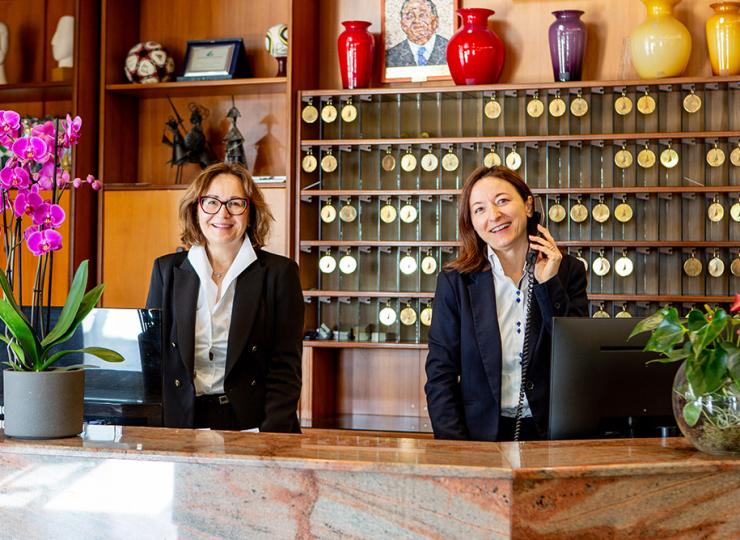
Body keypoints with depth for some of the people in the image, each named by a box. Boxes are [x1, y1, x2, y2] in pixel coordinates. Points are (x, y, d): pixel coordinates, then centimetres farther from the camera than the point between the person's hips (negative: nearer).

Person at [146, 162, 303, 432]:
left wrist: (270, 438, -14)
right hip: (181, 422, 2)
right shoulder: (167, 270, 10)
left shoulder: (279, 273, 3)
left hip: (250, 422, -1)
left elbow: (286, 368, 0)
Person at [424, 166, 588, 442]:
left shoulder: (568, 271, 6)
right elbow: (440, 374, 1)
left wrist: (549, 285, -7)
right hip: (480, 435, 0)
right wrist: (455, 447, -12)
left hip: (550, 431, 1)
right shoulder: (454, 281, 3)